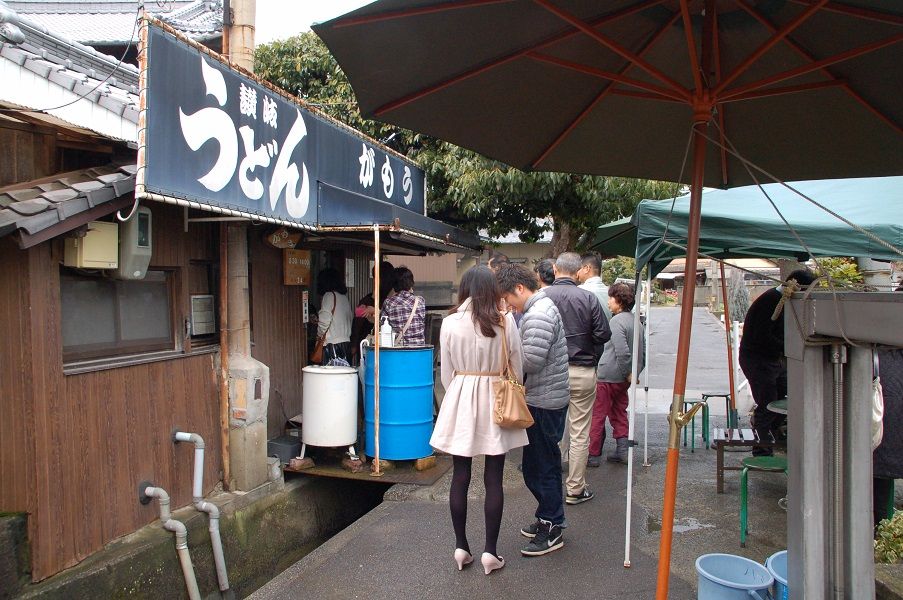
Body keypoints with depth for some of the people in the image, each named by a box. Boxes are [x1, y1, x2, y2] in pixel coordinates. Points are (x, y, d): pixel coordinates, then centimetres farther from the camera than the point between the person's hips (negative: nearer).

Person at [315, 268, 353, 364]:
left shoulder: (329, 295, -7)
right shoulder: (344, 296, 14)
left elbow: (324, 321, -14)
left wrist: (319, 335, 5)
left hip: (333, 343, -8)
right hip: (346, 342, 8)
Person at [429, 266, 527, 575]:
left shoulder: (450, 323, -5)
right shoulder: (505, 322, -7)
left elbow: (446, 372, 2)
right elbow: (517, 367, 0)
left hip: (461, 399, 1)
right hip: (496, 400, -1)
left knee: (460, 477, 9)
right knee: (493, 480, 6)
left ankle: (461, 546, 19)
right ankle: (490, 551, 12)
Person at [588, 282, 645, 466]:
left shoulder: (616, 321, -17)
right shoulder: (636, 321, 10)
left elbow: (622, 351, -25)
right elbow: (643, 352, 15)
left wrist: (628, 373, -14)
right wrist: (635, 373, 14)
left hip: (607, 377, -8)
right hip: (623, 379, 8)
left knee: (597, 416, 1)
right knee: (619, 413, 19)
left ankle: (593, 455, 7)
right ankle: (622, 450, 17)